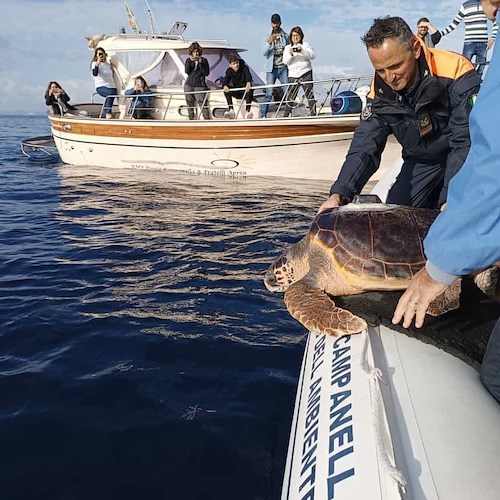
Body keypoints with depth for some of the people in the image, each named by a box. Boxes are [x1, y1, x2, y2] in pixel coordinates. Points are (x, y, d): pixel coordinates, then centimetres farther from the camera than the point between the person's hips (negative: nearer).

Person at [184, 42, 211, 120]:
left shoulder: (204, 60, 5)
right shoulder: (188, 60, 11)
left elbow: (206, 73, -4)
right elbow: (187, 71, -4)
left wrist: (201, 63, -13)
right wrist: (190, 61, -13)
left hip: (199, 86, -3)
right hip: (189, 85, 3)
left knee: (202, 104, -13)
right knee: (190, 104, 6)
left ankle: (207, 119, -12)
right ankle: (191, 119, 14)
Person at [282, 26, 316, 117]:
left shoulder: (305, 44, 13)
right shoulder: (287, 47, 18)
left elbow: (312, 55, -1)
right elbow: (285, 61, 6)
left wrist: (302, 51, -16)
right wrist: (291, 55, -13)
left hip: (306, 73, -1)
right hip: (293, 75, 1)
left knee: (309, 94, -5)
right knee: (290, 96, -4)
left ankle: (313, 113, -3)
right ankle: (286, 115, 0)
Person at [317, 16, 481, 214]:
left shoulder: (456, 72, -29)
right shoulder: (380, 90, -14)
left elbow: (467, 142, -30)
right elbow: (364, 146, -16)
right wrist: (339, 194, -30)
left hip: (466, 158, -4)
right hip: (421, 160, 5)